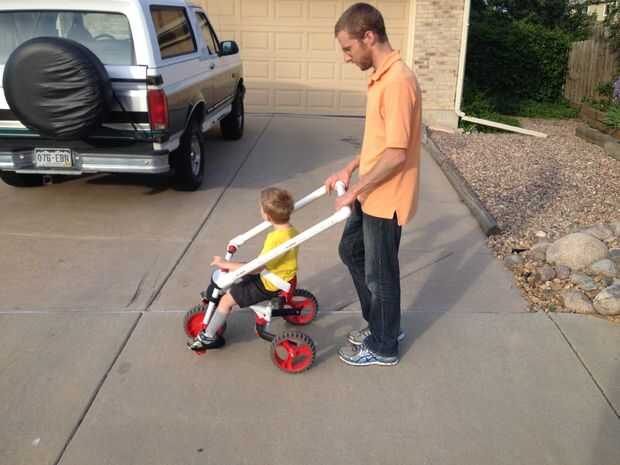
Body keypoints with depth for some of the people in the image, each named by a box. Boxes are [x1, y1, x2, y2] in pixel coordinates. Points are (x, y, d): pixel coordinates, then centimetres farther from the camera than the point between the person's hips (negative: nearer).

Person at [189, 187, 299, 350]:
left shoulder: (276, 239, -34)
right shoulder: (290, 229, -6)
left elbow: (255, 268, -32)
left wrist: (226, 264, -25)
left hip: (269, 284, -9)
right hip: (278, 274, 9)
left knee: (227, 300, -2)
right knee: (233, 267, 19)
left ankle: (208, 337, 13)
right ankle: (217, 295, 38)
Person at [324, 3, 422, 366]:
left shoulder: (398, 81, -24)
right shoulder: (383, 77, 8)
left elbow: (396, 154, -26)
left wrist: (356, 189, -18)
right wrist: (350, 170, 14)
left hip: (386, 199, -10)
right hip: (371, 194, 10)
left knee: (380, 273, 6)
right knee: (351, 250, 22)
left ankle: (384, 347, 27)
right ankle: (381, 323, 38)